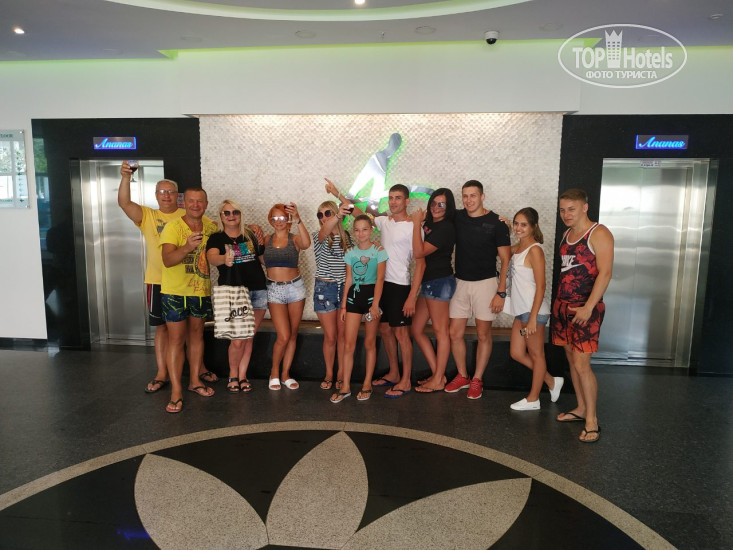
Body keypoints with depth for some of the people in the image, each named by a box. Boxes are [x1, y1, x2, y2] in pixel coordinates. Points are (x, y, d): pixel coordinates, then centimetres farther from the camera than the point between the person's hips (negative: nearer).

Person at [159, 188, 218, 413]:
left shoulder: (211, 226, 2)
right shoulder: (173, 227, -14)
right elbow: (167, 261, -28)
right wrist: (187, 247, -43)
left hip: (201, 291, 5)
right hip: (175, 291, -5)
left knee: (196, 334, 15)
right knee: (176, 339, -2)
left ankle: (195, 380, 29)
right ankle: (176, 391, 6)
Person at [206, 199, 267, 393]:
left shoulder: (250, 235, 11)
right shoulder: (216, 238, 0)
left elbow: (263, 260, 19)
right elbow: (211, 257, -21)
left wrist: (262, 246, 0)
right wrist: (223, 259, -42)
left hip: (257, 291, 3)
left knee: (249, 337, 8)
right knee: (237, 340, -7)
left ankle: (242, 375, 24)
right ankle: (233, 375, 19)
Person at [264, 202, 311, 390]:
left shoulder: (294, 239, -1)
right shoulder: (266, 240, 5)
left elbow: (306, 243, -24)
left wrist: (298, 220, -34)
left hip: (295, 287, 1)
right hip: (274, 290, -1)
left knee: (293, 335, 8)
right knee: (283, 336, -8)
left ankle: (285, 373, 23)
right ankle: (274, 372, 16)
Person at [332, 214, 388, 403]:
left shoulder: (379, 251, -3)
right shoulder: (350, 252, 8)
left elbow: (380, 279, -9)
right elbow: (348, 280, 10)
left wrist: (375, 304, -17)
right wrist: (343, 304, 7)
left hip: (371, 294, -3)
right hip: (353, 295, 3)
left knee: (369, 343, 7)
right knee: (348, 344, 0)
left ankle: (367, 384, 19)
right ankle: (345, 386, 8)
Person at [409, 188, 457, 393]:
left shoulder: (445, 227, -14)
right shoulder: (431, 225, 15)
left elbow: (419, 252, -21)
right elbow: (420, 251, 11)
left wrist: (417, 224, -16)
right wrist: (420, 227, 0)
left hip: (440, 282, -10)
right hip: (429, 282, 10)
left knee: (441, 331, 1)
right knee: (416, 330, 11)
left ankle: (438, 381, 11)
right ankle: (438, 374, 19)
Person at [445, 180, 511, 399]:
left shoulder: (496, 223, -8)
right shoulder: (457, 218, 2)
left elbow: (505, 259, -6)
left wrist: (501, 292, -12)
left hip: (485, 283, -4)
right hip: (460, 282, 4)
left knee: (483, 334, 5)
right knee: (455, 333, 5)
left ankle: (477, 380, 19)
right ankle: (462, 376, 23)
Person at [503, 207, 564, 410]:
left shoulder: (534, 250, -15)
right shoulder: (517, 248, 9)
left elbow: (540, 287, -17)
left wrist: (533, 317, -20)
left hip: (533, 311, -9)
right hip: (520, 310, 9)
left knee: (536, 354, 7)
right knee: (516, 354, 14)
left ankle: (533, 399, 21)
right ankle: (552, 382, 31)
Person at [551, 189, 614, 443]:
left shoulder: (599, 234, -10)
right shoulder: (567, 234, 13)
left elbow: (605, 273, -17)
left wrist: (588, 307, -23)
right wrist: (559, 302, 12)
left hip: (585, 308, -8)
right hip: (563, 305, 8)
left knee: (581, 364, -8)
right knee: (572, 360, 13)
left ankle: (592, 420, 6)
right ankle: (581, 409, 26)